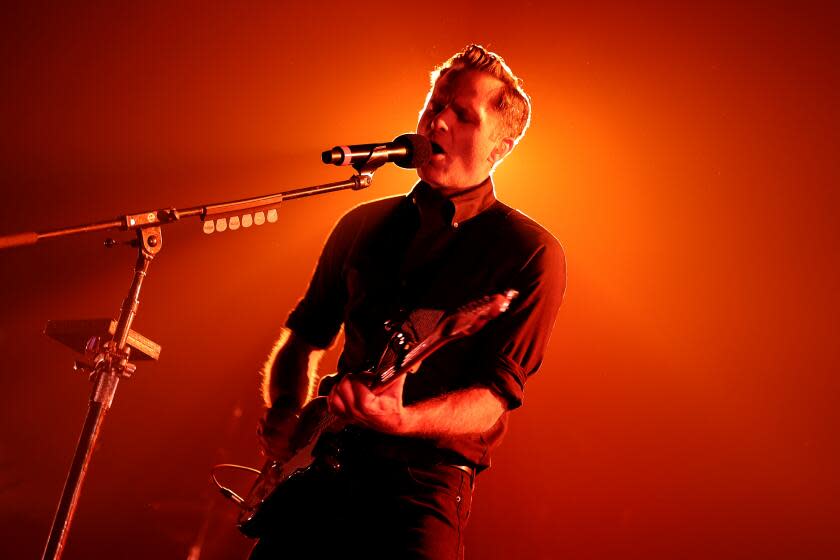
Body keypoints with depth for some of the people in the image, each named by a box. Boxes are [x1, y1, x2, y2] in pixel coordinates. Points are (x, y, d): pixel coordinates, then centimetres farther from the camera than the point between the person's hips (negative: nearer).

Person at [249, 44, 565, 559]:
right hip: (324, 464, 4)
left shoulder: (530, 253, -2)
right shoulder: (363, 224, 13)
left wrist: (403, 420, -26)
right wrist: (286, 413, 4)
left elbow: (496, 397, -9)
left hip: (428, 476, -4)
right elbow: (305, 333, 23)